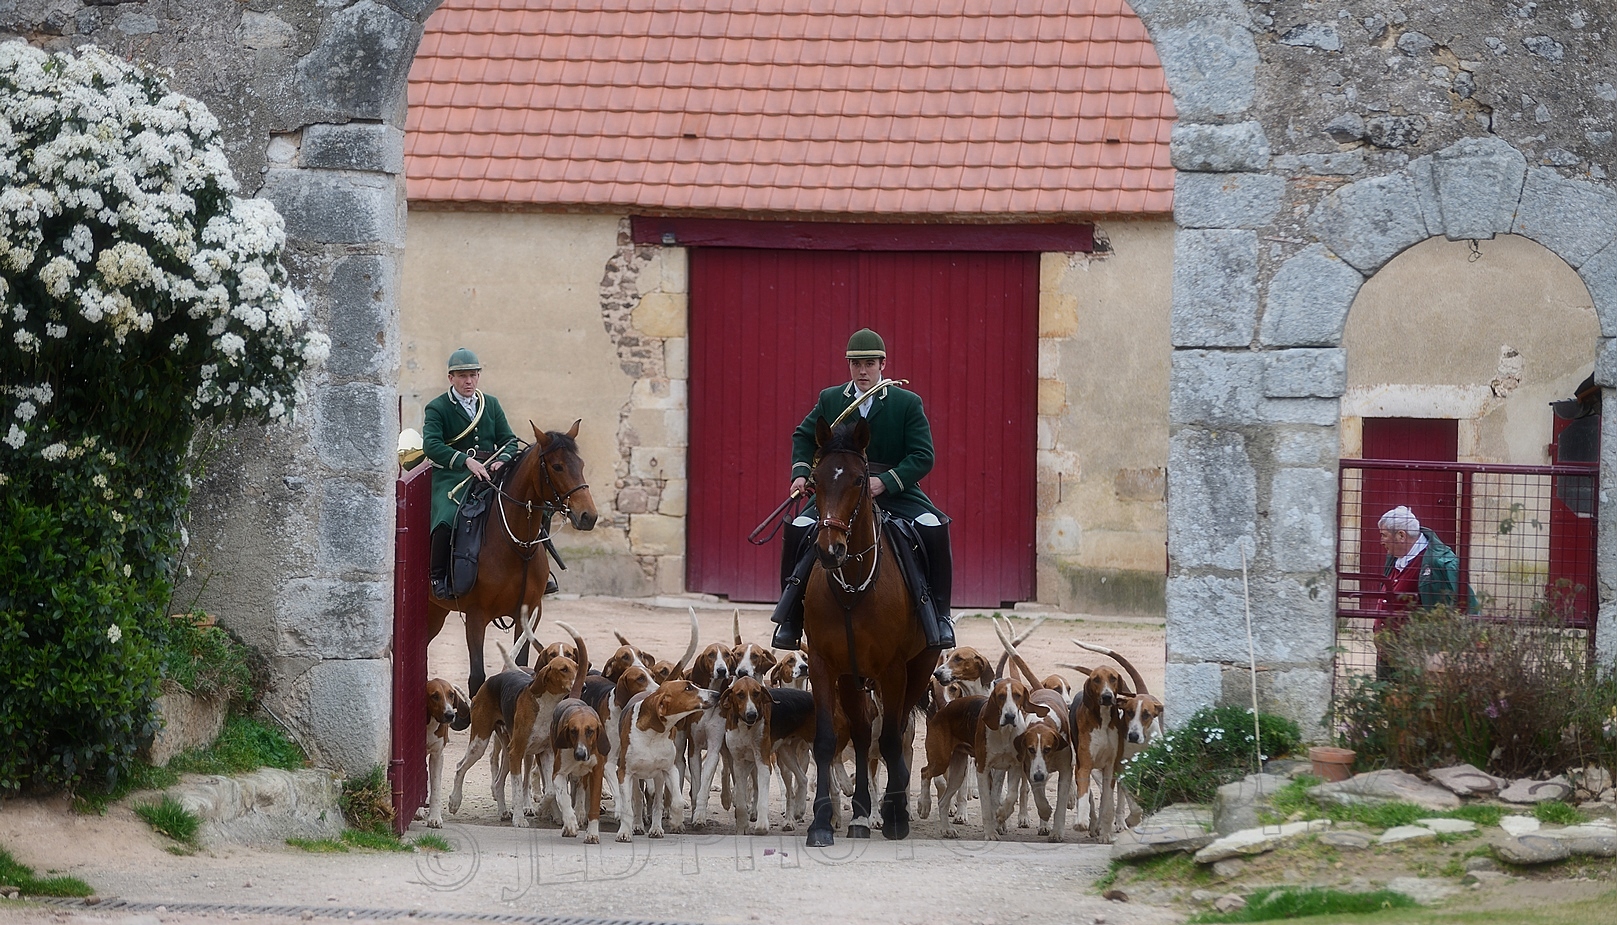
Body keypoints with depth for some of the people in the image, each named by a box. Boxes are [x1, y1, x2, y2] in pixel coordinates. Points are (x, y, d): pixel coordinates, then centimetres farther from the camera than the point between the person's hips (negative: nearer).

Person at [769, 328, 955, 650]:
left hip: (896, 490, -2)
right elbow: (804, 437, 22)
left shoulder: (908, 403, -2)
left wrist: (885, 482, -21)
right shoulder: (830, 400, 6)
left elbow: (923, 457, -7)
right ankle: (791, 617, -7)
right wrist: (801, 472, 3)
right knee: (798, 528, -22)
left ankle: (938, 615, -12)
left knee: (934, 528, -28)